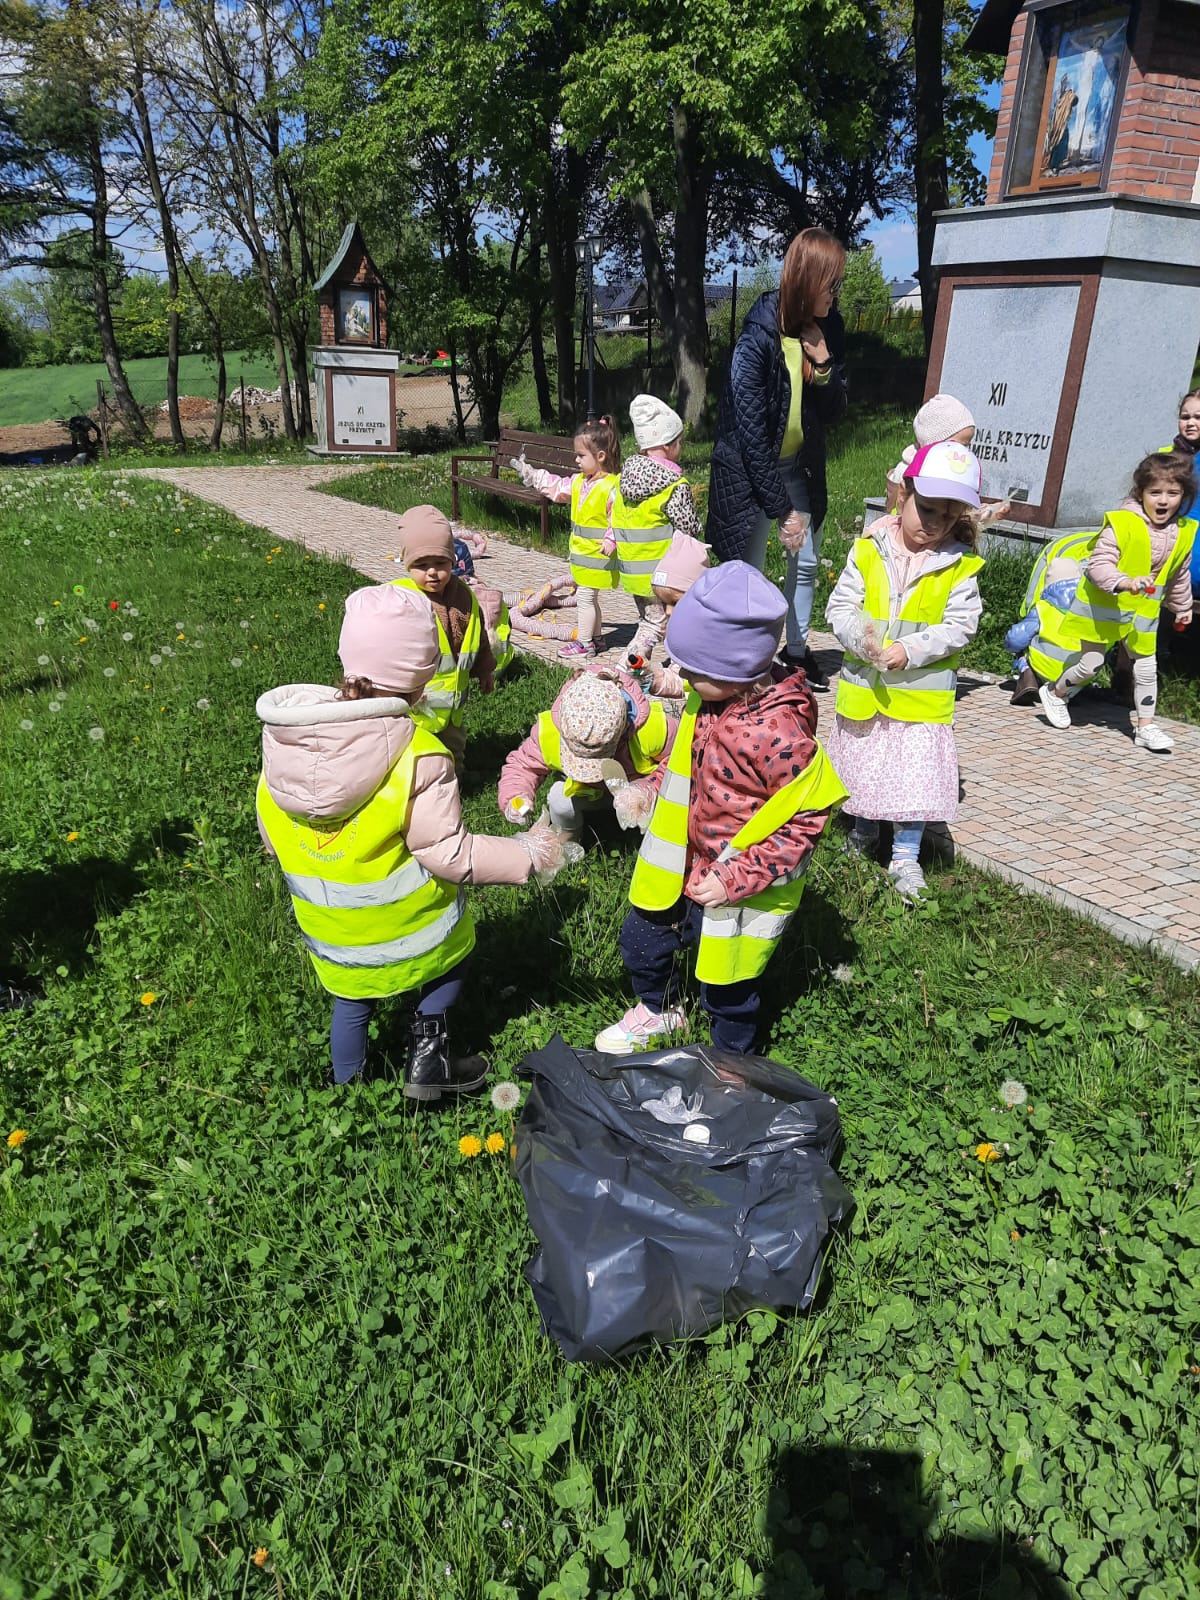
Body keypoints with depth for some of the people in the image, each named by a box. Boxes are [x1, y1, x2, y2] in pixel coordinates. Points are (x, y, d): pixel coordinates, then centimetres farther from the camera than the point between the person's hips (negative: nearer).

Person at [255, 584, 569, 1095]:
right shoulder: (416, 758, -30)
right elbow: (448, 852, -26)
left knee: (351, 1003, 27)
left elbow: (272, 837, 0)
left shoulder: (282, 735, -13)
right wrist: (529, 855, -14)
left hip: (329, 932, 4)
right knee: (450, 960, 28)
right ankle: (427, 1057, 26)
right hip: (409, 925, -4)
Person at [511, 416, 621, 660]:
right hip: (581, 551, 9)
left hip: (597, 553, -9)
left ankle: (584, 643, 2)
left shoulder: (612, 486, -18)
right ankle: (596, 635, 31)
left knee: (585, 596, -6)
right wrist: (530, 474, 21)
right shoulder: (578, 482, 8)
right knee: (588, 596, 18)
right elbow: (556, 487, 21)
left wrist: (611, 540, -30)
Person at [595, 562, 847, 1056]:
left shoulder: (778, 732, -32)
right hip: (684, 865, 8)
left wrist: (736, 879, -26)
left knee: (726, 989, 13)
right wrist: (655, 787, 7)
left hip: (738, 888, -8)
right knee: (640, 939, 24)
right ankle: (658, 1011, 55)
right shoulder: (711, 696, -8)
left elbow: (807, 819, -24)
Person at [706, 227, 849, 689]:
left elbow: (835, 412, 2)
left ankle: (796, 649, 32)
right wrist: (782, 509, -22)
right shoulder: (758, 338, -24)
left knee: (807, 559, 14)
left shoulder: (827, 328, -4)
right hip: (750, 468, -7)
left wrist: (824, 366, -19)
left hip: (800, 465, 7)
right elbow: (751, 432, -24)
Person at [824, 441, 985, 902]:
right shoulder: (867, 550, -5)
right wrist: (859, 636, -23)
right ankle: (863, 830, 42)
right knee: (860, 762, 17)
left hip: (921, 690, -1)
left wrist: (910, 651, -22)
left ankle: (905, 857, 16)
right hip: (863, 685, 2)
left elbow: (959, 626, -9)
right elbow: (840, 606, -4)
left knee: (916, 773, 2)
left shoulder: (959, 566, -6)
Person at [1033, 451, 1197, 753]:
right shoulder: (1122, 524, -21)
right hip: (1104, 606, -5)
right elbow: (1098, 564, -25)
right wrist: (1124, 582, -41)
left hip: (1143, 612, 5)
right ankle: (1054, 693, 31)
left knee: (1147, 669, 8)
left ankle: (1145, 726, 20)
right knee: (1090, 664, 3)